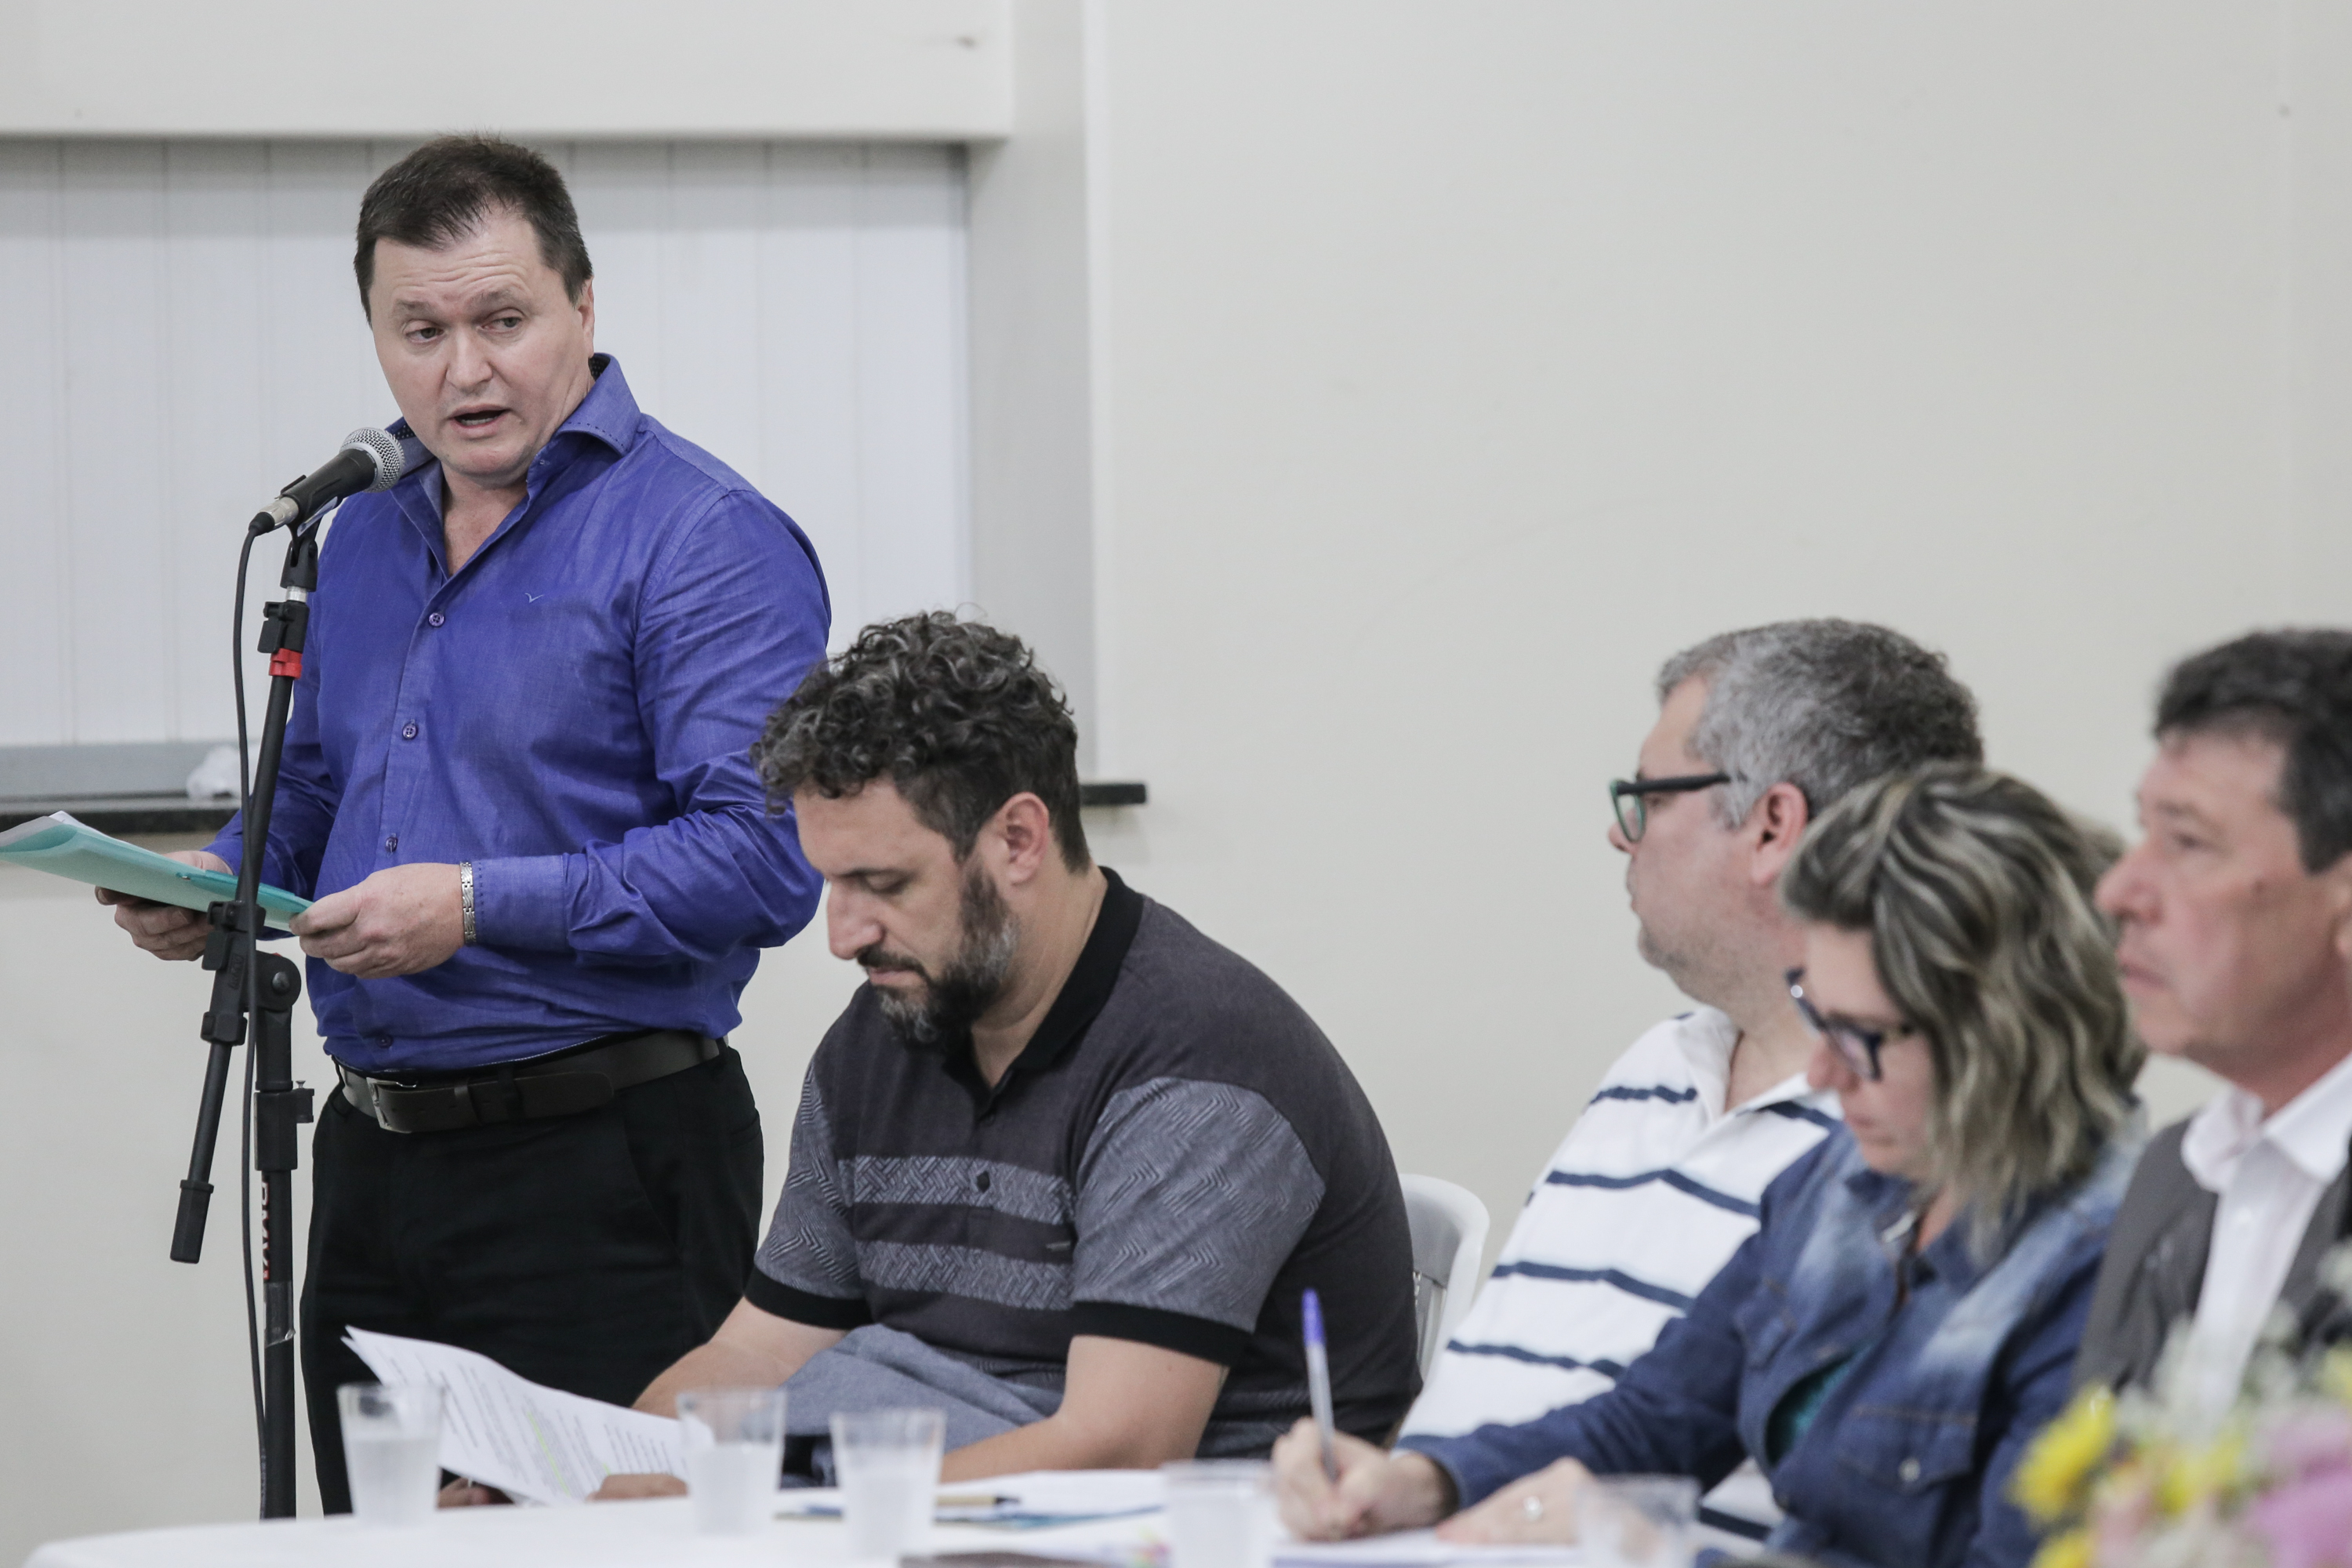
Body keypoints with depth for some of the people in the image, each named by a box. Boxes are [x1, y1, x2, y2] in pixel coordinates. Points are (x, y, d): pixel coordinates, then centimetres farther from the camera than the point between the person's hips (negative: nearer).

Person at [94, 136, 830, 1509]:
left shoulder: (702, 542, -11)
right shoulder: (367, 533, 16)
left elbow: (762, 861, -20)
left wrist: (484, 907, -23)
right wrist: (221, 881, 6)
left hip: (600, 1165, -8)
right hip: (376, 1163, 8)